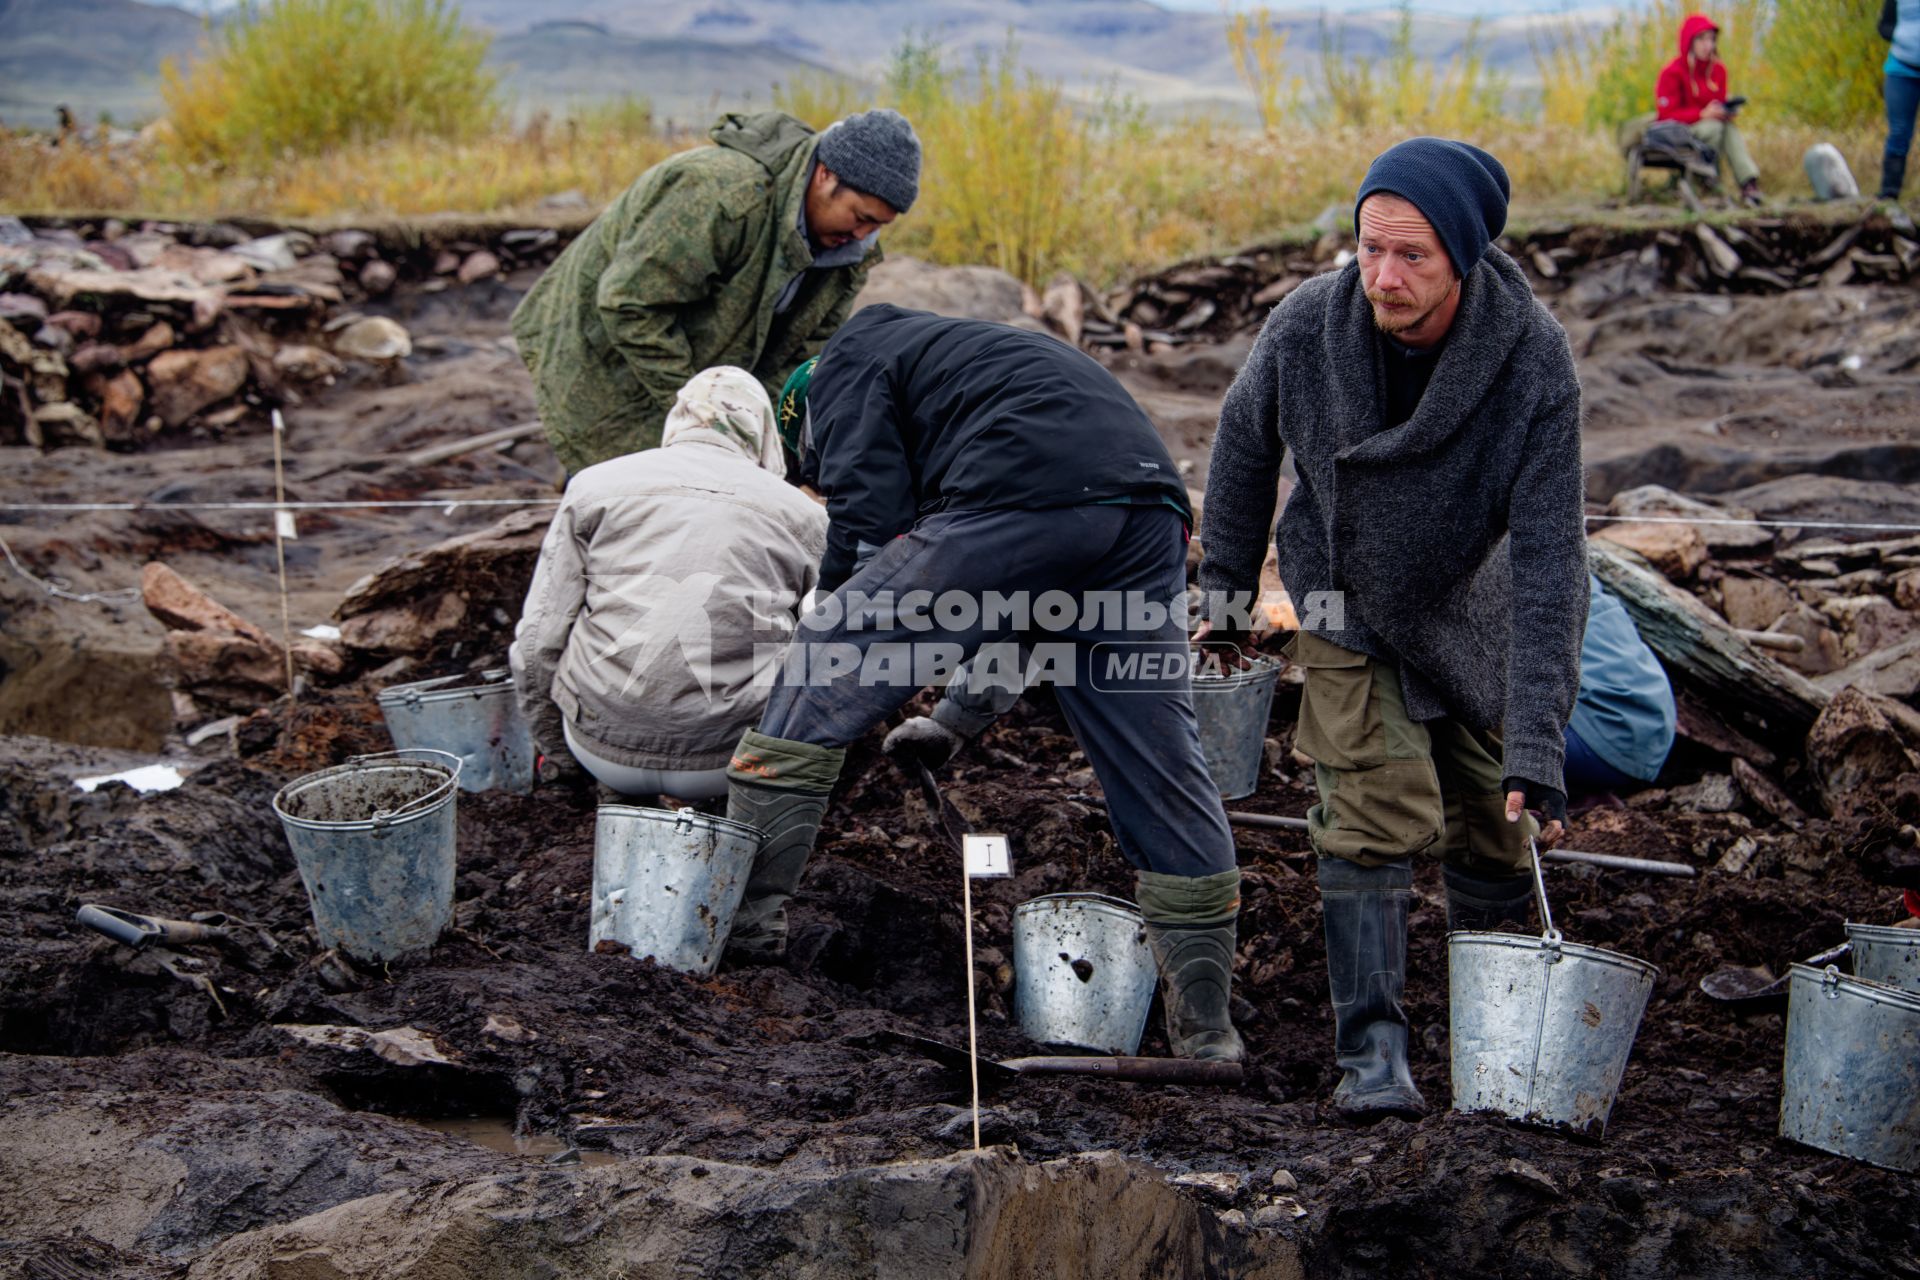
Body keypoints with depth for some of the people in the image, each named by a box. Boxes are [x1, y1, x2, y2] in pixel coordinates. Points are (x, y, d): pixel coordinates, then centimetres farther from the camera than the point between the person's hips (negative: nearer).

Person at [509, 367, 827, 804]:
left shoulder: (595, 484, 5)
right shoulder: (801, 512, 5)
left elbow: (537, 642, 3)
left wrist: (555, 753, 19)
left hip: (605, 755, 0)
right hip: (729, 767, 0)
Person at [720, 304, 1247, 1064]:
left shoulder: (846, 369, 21)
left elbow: (871, 523, 3)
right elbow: (1027, 602, 42)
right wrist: (956, 722, 46)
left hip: (1023, 502, -7)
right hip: (1148, 505, 8)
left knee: (822, 677, 6)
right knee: (1161, 763, 11)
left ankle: (744, 911, 7)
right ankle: (1205, 1028, 17)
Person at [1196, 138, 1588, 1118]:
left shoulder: (1534, 363, -31)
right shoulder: (1305, 327, -26)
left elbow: (1548, 561, -31)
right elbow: (1244, 444, -4)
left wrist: (1537, 750, -35)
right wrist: (1226, 592, 5)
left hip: (1476, 614, 0)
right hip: (1349, 606, 0)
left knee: (1495, 827, 8)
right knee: (1375, 814, -13)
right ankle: (1371, 1049, -5)